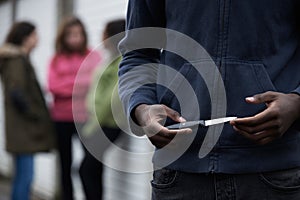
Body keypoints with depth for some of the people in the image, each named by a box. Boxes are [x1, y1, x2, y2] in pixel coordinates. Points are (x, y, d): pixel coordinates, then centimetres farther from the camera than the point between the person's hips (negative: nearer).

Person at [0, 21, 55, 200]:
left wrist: (39, 115, 10)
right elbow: (16, 92, -23)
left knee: (23, 176, 14)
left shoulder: (21, 59, 17)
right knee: (25, 175, -9)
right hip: (24, 129, -10)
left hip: (25, 129, 10)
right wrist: (34, 114, -13)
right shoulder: (17, 60, -13)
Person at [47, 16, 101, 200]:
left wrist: (65, 85, -7)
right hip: (61, 118, 3)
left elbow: (94, 82, -9)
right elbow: (53, 86, -3)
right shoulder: (56, 59, 9)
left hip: (85, 117, -3)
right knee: (66, 164, 10)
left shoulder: (93, 56, 4)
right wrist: (79, 85, -8)